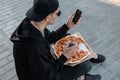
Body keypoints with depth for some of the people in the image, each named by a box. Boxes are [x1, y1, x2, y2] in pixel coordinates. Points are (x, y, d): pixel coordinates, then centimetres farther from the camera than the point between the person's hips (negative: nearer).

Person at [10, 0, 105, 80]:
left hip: (43, 65, 8)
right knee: (86, 65, -6)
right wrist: (64, 57, -25)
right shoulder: (34, 46, -41)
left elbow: (50, 38, 3)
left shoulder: (30, 22, -15)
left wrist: (67, 26, -7)